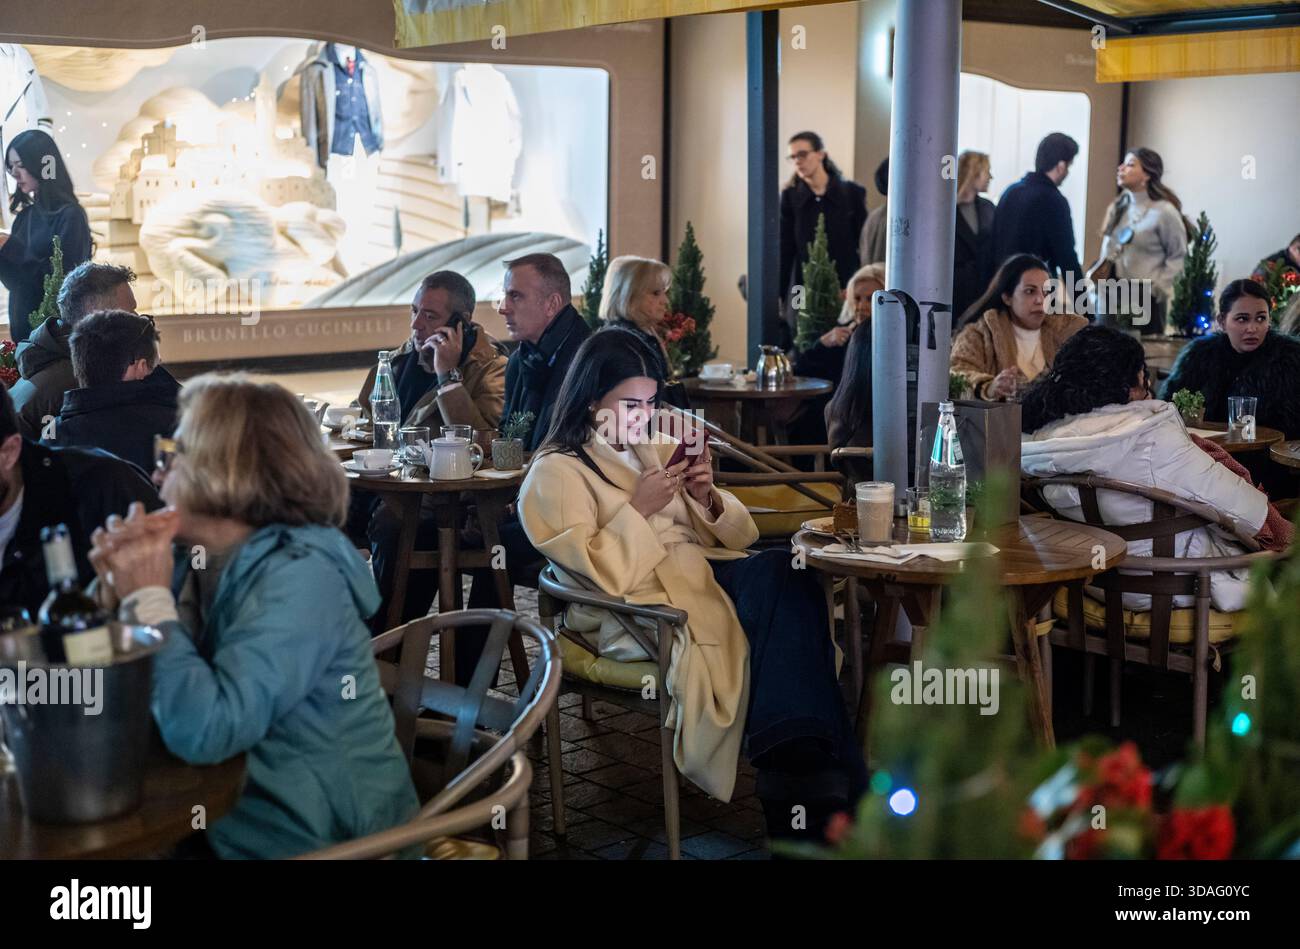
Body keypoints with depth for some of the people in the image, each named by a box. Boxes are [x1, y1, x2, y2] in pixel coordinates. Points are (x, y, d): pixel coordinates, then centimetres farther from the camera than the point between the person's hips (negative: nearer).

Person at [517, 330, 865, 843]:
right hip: (641, 609, -6)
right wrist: (637, 509, -15)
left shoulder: (655, 448, 22)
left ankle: (804, 775, -25)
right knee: (783, 585, -30)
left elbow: (736, 537, 19)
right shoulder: (556, 473, 2)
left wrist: (709, 500, 0)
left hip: (706, 575, 6)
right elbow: (596, 576, -11)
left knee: (783, 571, -29)